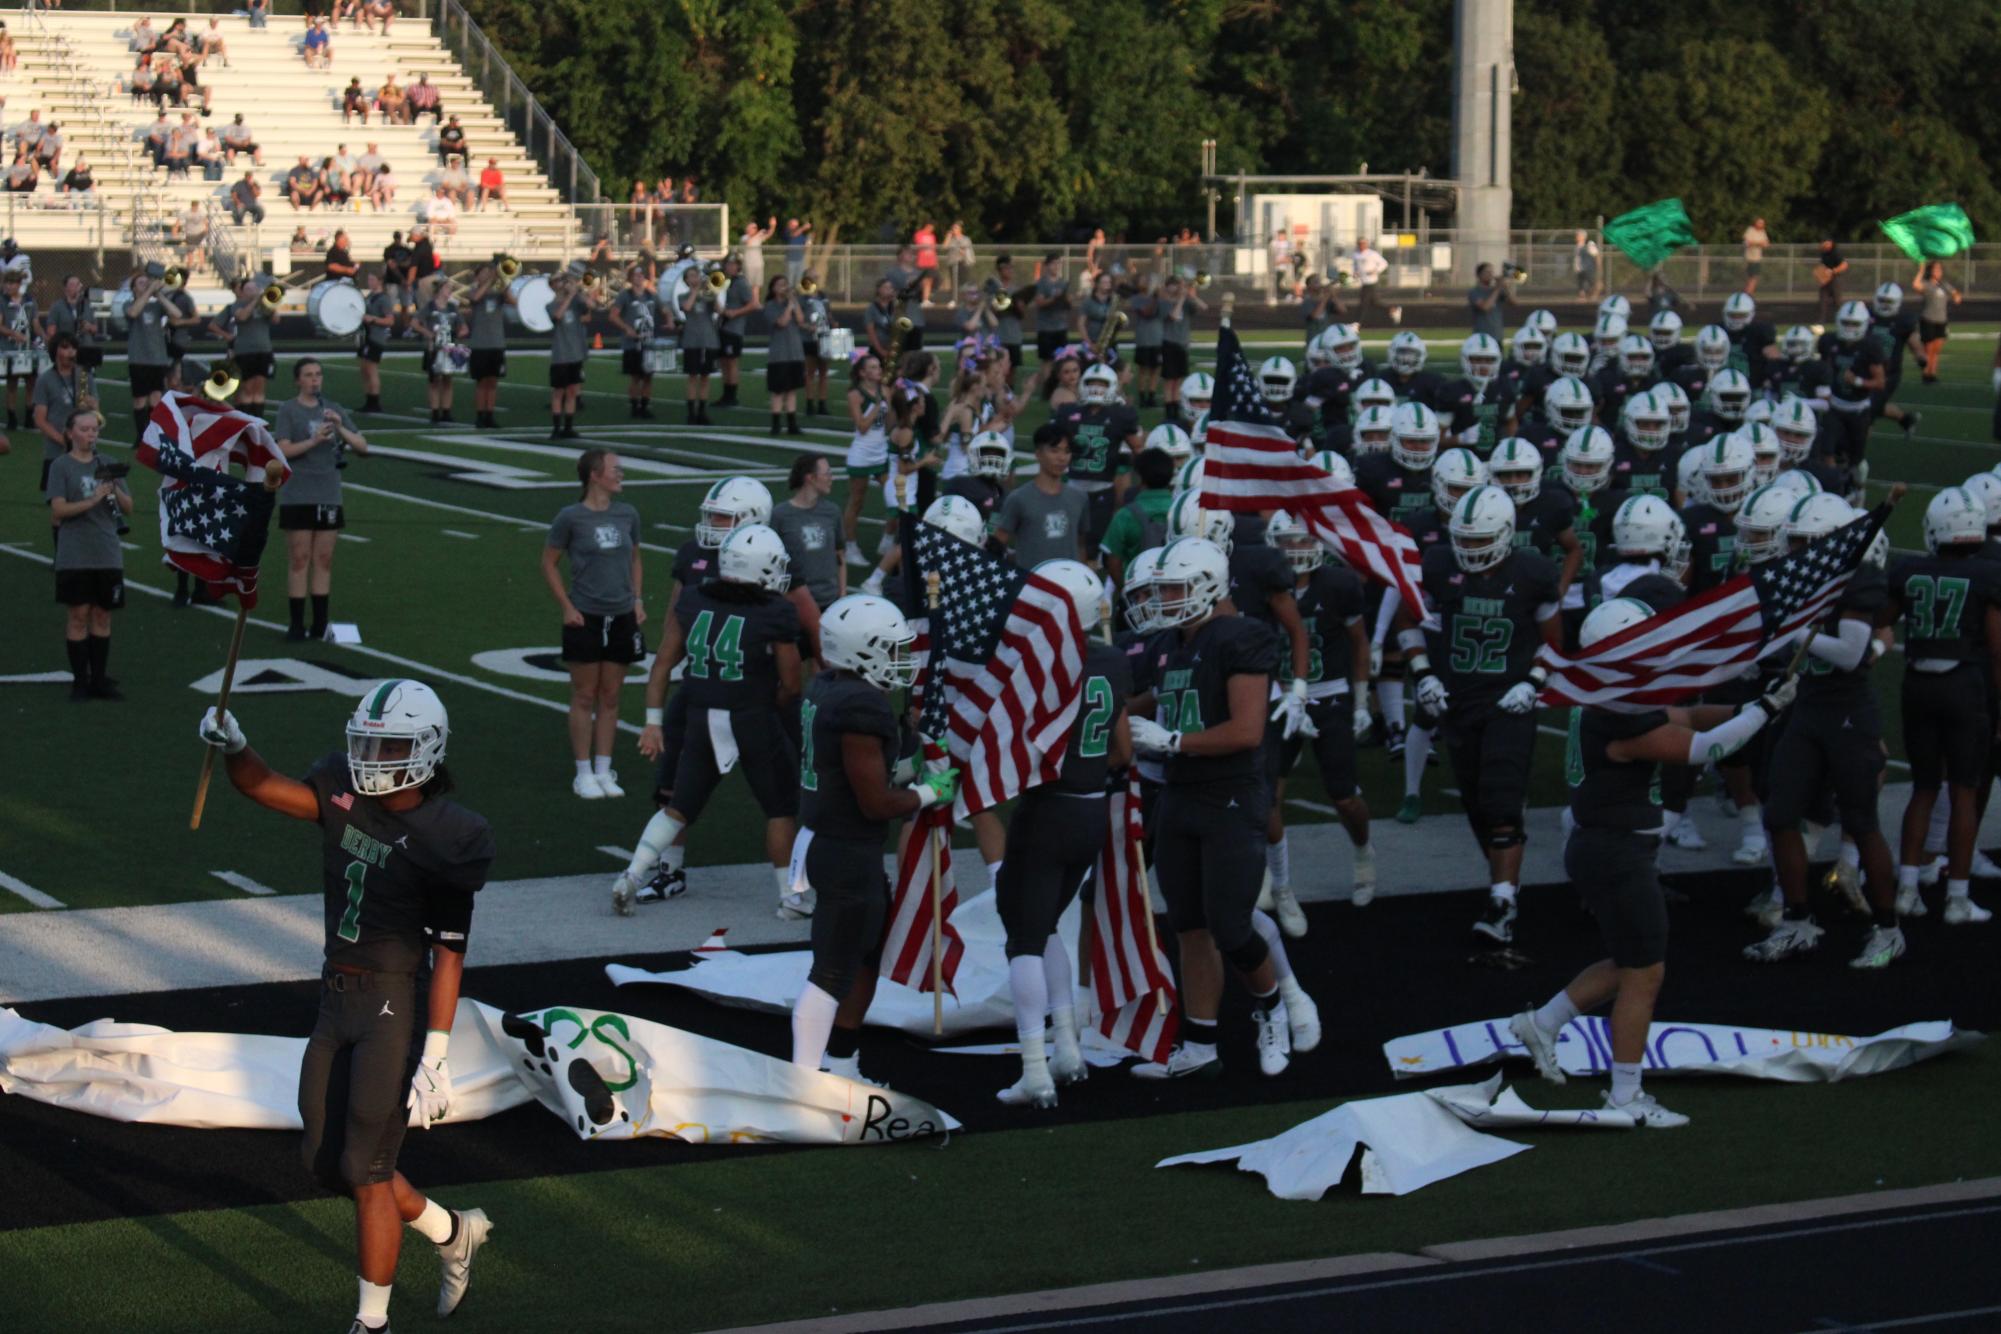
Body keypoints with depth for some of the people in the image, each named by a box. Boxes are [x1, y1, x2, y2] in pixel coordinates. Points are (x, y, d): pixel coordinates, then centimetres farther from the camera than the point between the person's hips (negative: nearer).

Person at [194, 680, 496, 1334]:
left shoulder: (444, 837, -15)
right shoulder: (344, 787, 2)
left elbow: (449, 955, -15)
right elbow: (264, 788, -9)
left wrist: (435, 1055, -17)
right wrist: (234, 747, -31)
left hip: (396, 1005, -7)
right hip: (337, 999, 7)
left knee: (365, 1170, -4)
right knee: (326, 1161, 13)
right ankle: (452, 1232, 35)